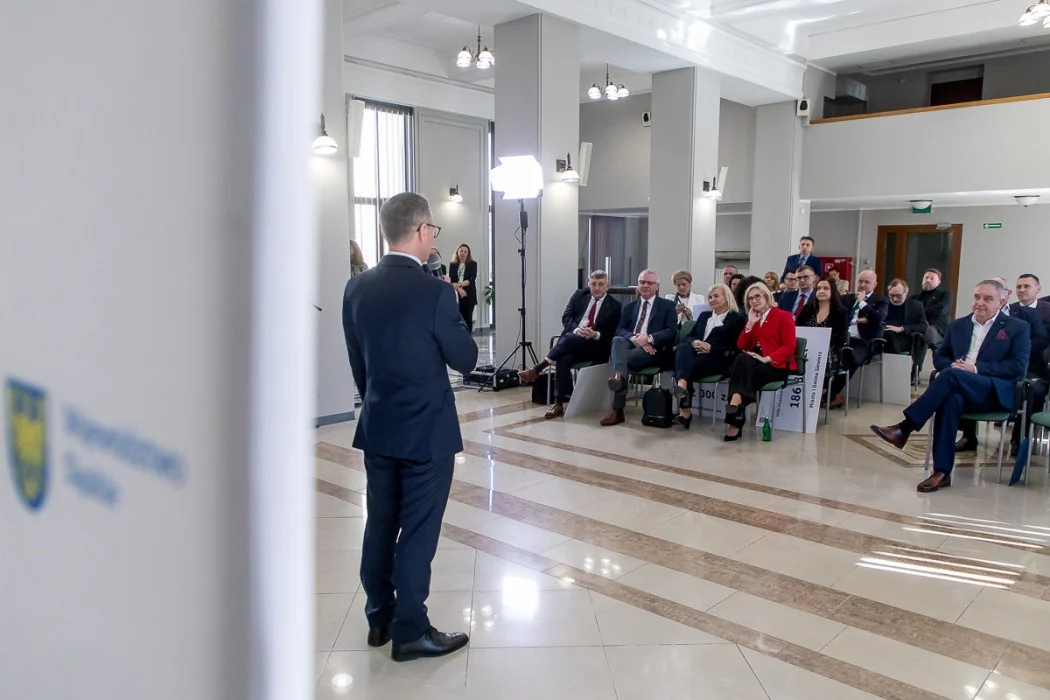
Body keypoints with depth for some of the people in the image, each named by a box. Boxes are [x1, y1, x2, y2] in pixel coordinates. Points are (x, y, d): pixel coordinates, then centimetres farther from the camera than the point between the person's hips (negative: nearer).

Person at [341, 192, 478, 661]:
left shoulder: (357, 288, 0)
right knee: (418, 531, 5)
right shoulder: (434, 292, -19)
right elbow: (466, 359, -9)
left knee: (380, 524, 17)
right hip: (425, 430, -6)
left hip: (376, 427, 6)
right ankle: (410, 631, 16)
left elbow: (357, 361, 8)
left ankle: (379, 618, 31)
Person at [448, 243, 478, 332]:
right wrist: (459, 289, -18)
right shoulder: (452, 265, 8)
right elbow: (451, 280, -1)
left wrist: (460, 284, -20)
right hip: (456, 295, 1)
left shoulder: (473, 264, 5)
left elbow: (472, 279, -7)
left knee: (468, 318, 0)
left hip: (469, 295, -1)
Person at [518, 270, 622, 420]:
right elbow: (566, 317, 7)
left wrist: (596, 335, -19)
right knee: (564, 358, -33)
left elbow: (611, 334, 1)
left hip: (595, 346, -2)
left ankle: (536, 370, -29)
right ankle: (559, 403, -31)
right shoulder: (579, 295, 14)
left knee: (570, 339, -34)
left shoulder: (614, 306, 5)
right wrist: (576, 330, -14)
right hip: (571, 338, 2)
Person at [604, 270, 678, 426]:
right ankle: (618, 377, -59)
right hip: (630, 345, 3)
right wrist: (634, 338, -15)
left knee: (622, 357, -34)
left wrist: (649, 338, -18)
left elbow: (672, 332, -1)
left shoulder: (667, 305, 13)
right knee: (618, 340, -35)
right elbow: (620, 330, 8)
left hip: (654, 349, -3)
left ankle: (617, 410, -44)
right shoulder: (629, 307, 24)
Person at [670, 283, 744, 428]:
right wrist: (694, 342, -4)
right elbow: (689, 336, 22)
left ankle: (685, 410, -41)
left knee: (691, 366, -35)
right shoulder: (704, 315, 30)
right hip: (696, 351, 4)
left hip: (717, 358, -4)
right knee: (683, 347, -34)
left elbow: (735, 347, 0)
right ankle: (682, 385, -59)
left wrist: (711, 348, -13)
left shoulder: (737, 318, 10)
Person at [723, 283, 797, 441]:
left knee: (743, 372, -32)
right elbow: (741, 345, 9)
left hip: (778, 364, -4)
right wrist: (750, 324, -2)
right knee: (742, 359, -33)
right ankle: (736, 402, -44)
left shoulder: (784, 316, 2)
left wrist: (767, 358, -22)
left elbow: (789, 347, -8)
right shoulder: (752, 319, 19)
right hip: (755, 361, 4)